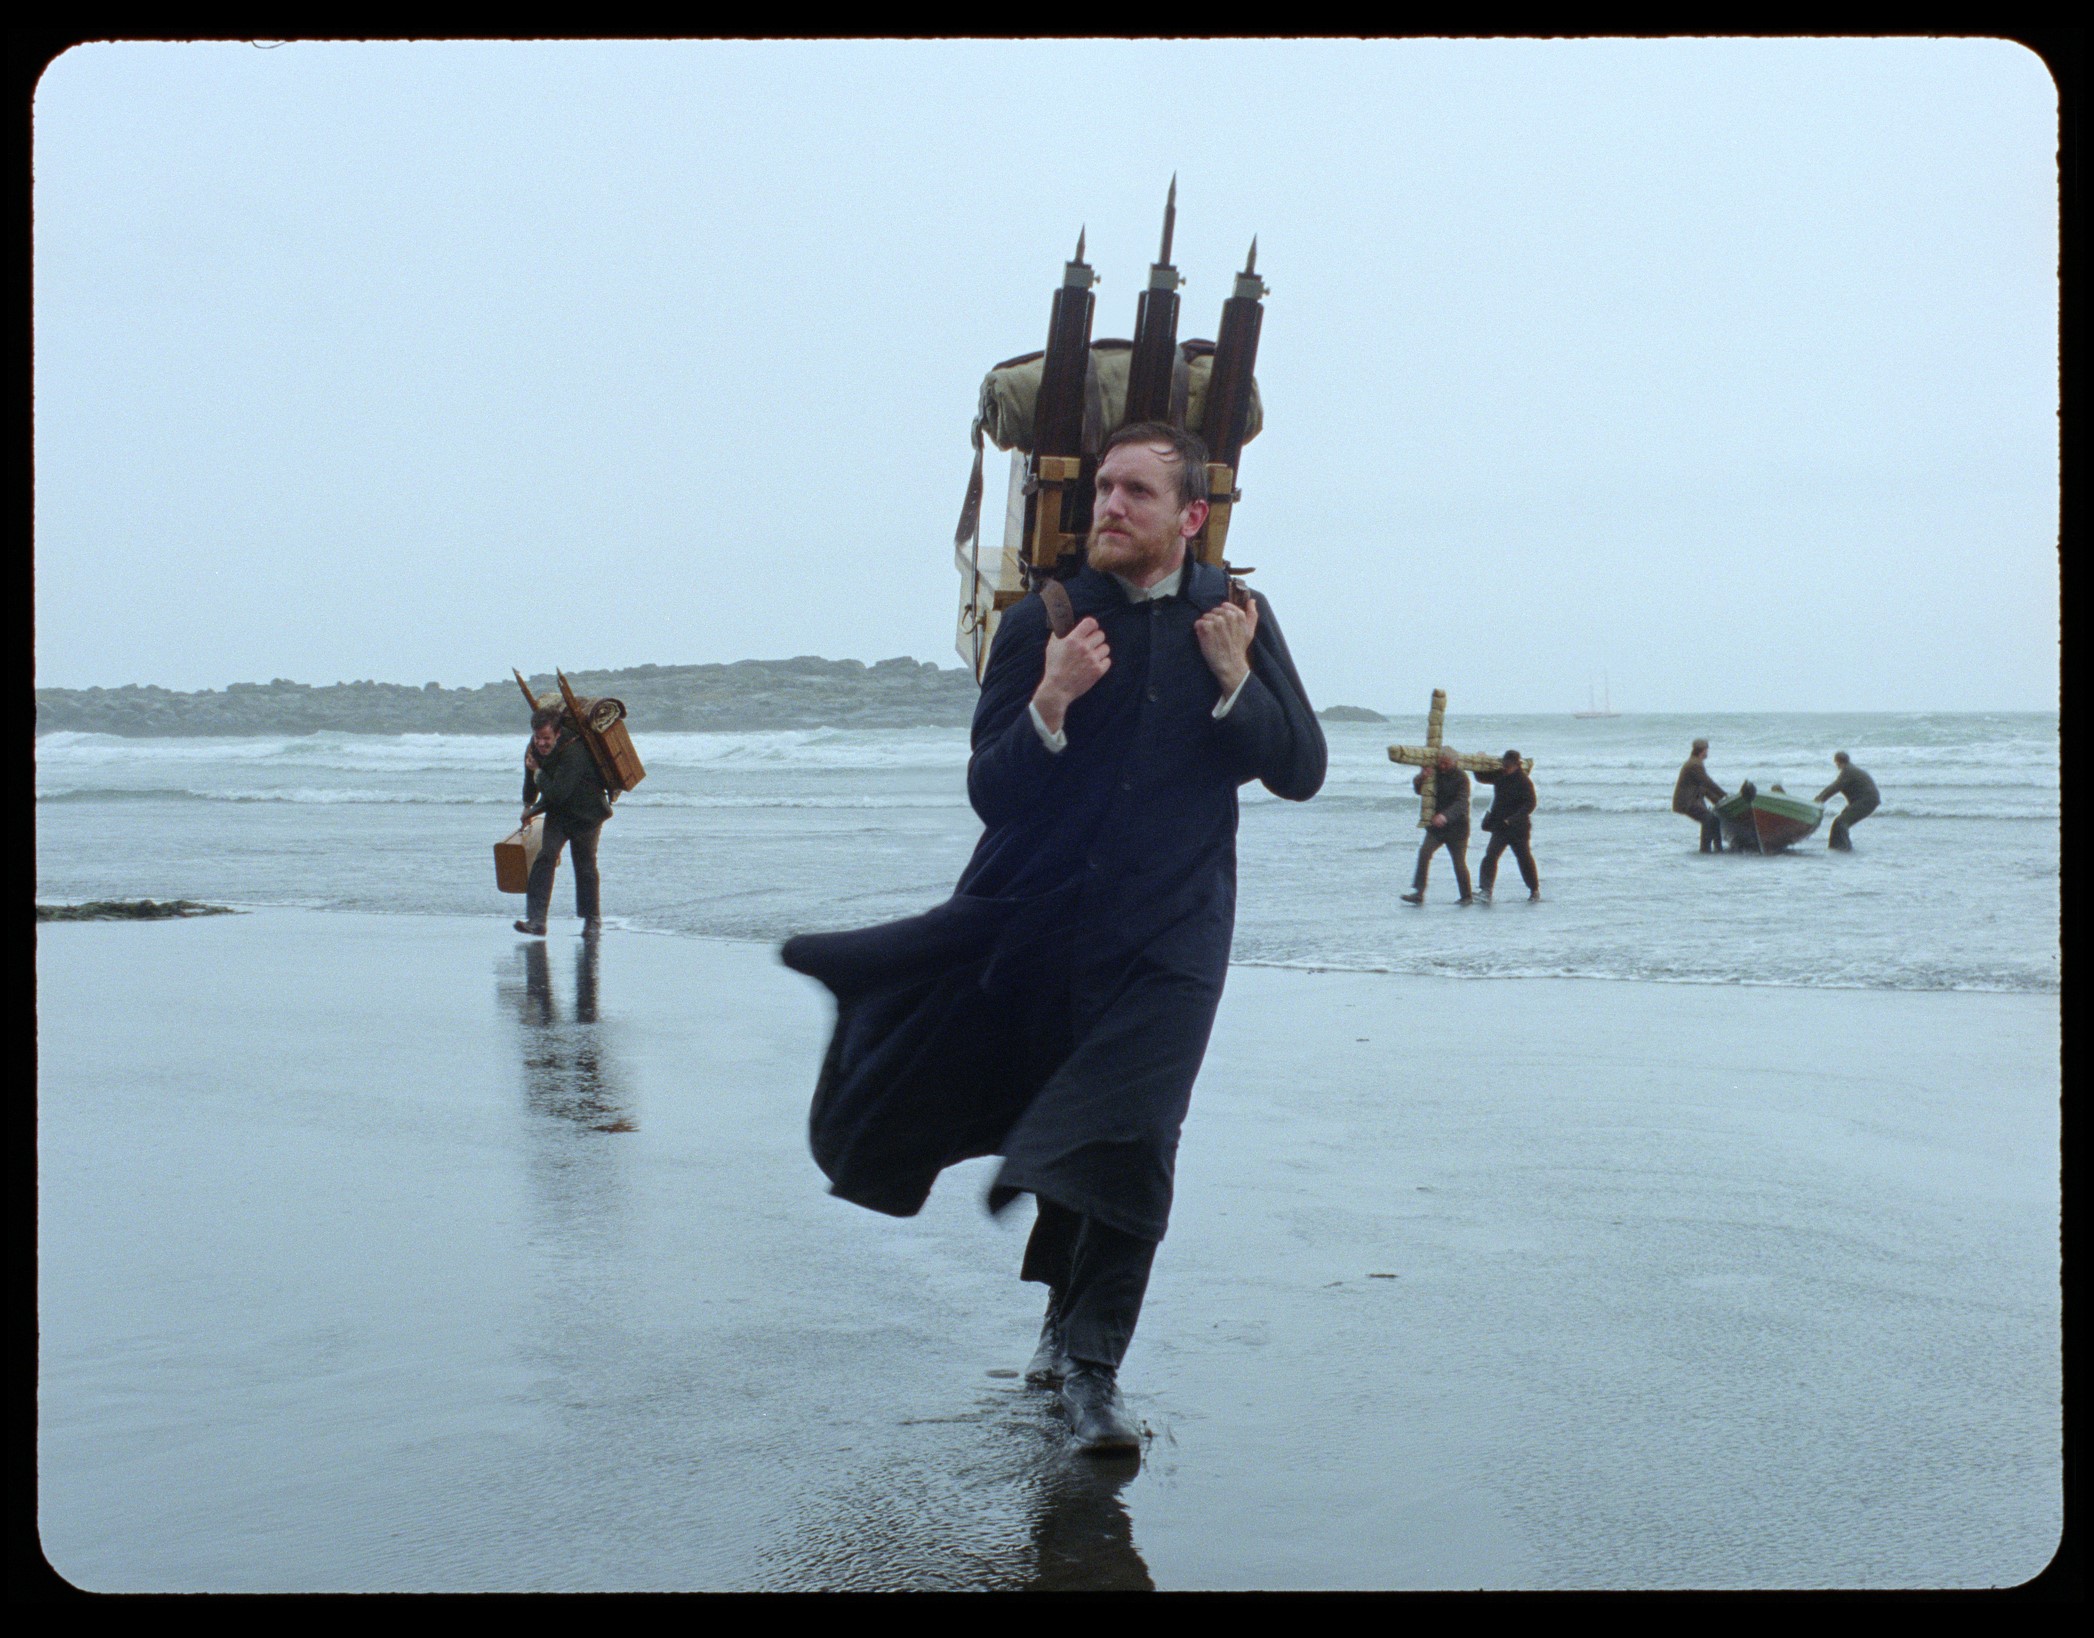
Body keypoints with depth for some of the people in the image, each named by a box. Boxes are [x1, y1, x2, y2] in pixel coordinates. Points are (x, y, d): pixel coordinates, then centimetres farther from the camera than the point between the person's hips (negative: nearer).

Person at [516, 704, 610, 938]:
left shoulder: (574, 752, -32)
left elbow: (558, 793, -38)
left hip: (586, 815, -5)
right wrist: (528, 805, 29)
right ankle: (536, 921, -17)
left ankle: (592, 920, 24)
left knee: (585, 866, 3)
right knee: (545, 857, -12)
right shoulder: (536, 747, -8)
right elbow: (531, 778, 15)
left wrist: (538, 773, -23)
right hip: (557, 813, 5)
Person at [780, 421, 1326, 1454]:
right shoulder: (1040, 625, -1)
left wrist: (1234, 680, -14)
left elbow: (1300, 773, 2)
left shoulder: (1234, 619, 4)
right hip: (1031, 925, 1)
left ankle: (1090, 1369, 1)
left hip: (1165, 939, -1)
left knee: (1126, 1146, -12)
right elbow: (989, 792, -7)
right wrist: (1050, 704, -24)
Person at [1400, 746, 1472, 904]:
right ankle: (1418, 892, -17)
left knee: (1459, 862, 1)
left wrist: (1446, 816, -40)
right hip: (1435, 826, 3)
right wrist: (1421, 778, -23)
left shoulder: (1461, 778, -12)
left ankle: (1467, 896, 20)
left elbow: (1461, 803, -23)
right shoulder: (1433, 773, 1)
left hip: (1456, 827, -3)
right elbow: (1418, 790, -1)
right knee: (1424, 852, -16)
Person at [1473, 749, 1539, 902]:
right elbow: (1482, 777, 18)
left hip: (1518, 827, -5)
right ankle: (1485, 890, -15)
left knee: (1524, 858, 8)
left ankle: (1535, 891, 26)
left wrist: (1513, 818, -27)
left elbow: (1530, 804, -18)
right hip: (1500, 826, 5)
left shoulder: (1524, 781, -14)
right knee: (1490, 855, -11)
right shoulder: (1500, 774, 3)